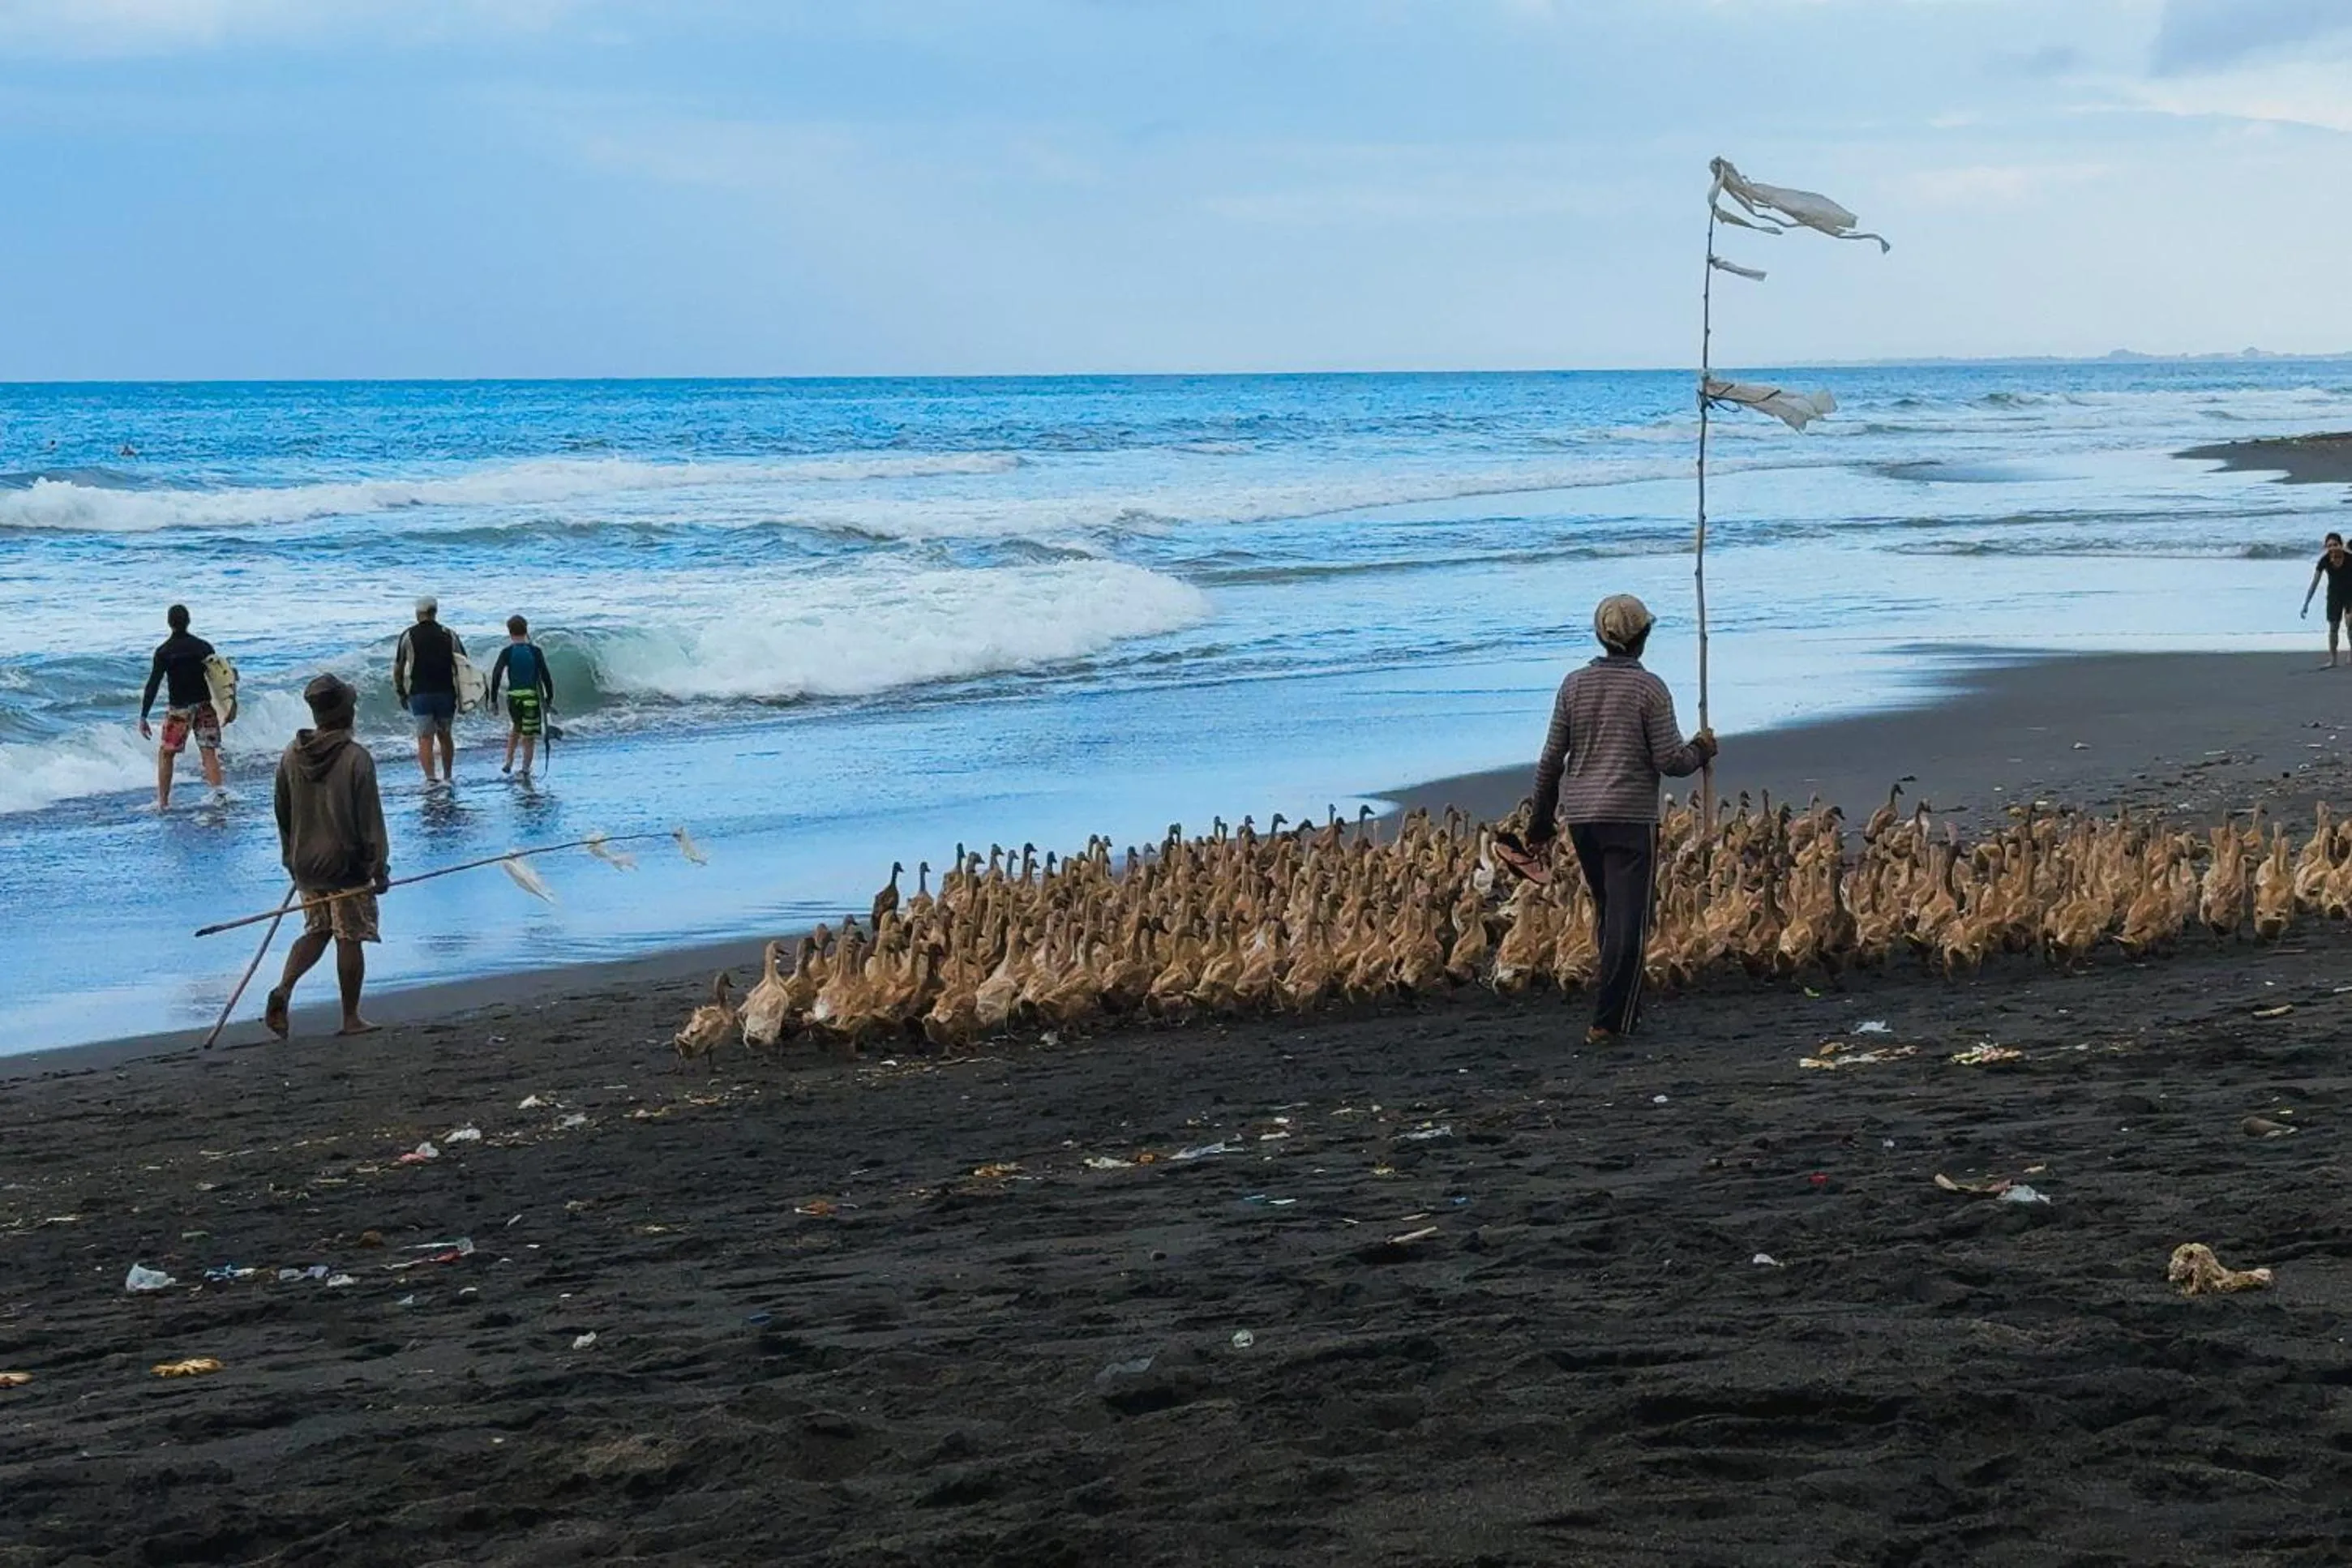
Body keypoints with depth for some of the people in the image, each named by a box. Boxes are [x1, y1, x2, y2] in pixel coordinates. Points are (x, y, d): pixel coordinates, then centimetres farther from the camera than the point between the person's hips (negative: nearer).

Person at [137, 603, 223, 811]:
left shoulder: (164, 652, -7)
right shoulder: (204, 647, 2)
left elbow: (153, 685, -9)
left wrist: (143, 717, -7)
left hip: (179, 708, -2)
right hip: (205, 706, 2)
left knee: (166, 753, 10)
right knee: (209, 753, 2)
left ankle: (163, 802, 8)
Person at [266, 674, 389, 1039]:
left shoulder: (291, 756, 1)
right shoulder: (356, 758, -16)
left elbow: (282, 814, 10)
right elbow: (370, 820, -14)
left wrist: (292, 860, 22)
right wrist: (380, 868, -6)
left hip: (306, 866, 5)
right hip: (346, 865, -5)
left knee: (316, 930, 18)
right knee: (350, 939, 5)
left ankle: (284, 988, -4)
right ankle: (351, 1019, 12)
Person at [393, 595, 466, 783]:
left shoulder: (408, 636, -1)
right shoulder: (449, 635, 4)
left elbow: (398, 668, 2)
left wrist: (400, 694, 13)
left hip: (419, 694, -2)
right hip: (446, 693, 2)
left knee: (425, 737, -3)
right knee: (445, 735, 17)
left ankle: (430, 779, -17)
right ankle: (448, 777, 25)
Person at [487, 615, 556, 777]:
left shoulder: (507, 652, -2)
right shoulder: (535, 651, -2)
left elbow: (496, 676, -8)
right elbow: (545, 676, -3)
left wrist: (493, 700, -3)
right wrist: (549, 699, 4)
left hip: (513, 697, 2)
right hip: (532, 697, -2)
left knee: (516, 727, 26)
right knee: (529, 736, 5)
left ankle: (509, 762, 21)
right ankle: (525, 769, -1)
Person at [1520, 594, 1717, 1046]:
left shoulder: (1575, 684, 5)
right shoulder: (1649, 688, -8)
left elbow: (1551, 758, 6)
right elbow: (1670, 761, -10)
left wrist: (1542, 818, 15)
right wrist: (1702, 750, 11)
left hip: (1580, 817, 5)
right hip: (1630, 818, -5)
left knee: (1608, 913, 18)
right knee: (1628, 921, -2)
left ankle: (1626, 1009, 24)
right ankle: (1608, 1021, -8)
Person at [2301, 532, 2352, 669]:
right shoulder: (2325, 560, -19)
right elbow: (2314, 583, -14)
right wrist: (2306, 604, -17)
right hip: (2334, 594, 2)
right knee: (2333, 627, 2)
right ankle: (2332, 659, 10)